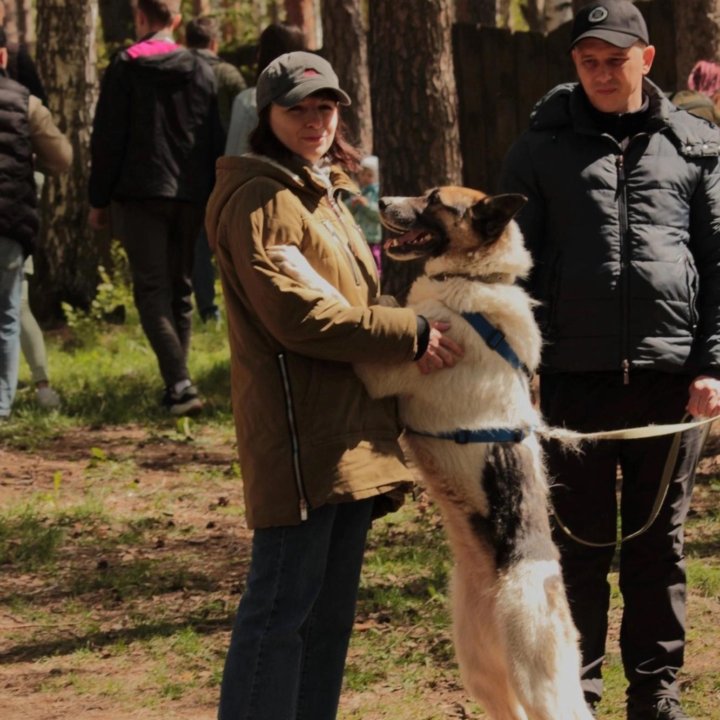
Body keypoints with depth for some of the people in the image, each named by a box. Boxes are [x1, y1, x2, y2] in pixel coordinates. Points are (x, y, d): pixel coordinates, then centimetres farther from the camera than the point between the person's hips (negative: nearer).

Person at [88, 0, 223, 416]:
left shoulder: (126, 67, -3)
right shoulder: (201, 71, 9)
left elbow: (108, 137, -4)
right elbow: (216, 142, 11)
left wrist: (99, 199, 1)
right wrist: (213, 198, 17)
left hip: (139, 194, -4)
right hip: (191, 196, 4)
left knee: (152, 289, -6)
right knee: (181, 290, 13)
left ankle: (180, 385, -22)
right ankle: (177, 387, 15)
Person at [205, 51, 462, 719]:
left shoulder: (326, 195, 21)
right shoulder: (259, 201, -9)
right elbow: (292, 314, -19)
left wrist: (406, 338, 10)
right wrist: (407, 336, -16)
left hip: (350, 432, 10)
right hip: (298, 432, -10)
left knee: (332, 607, 11)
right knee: (283, 603, -10)